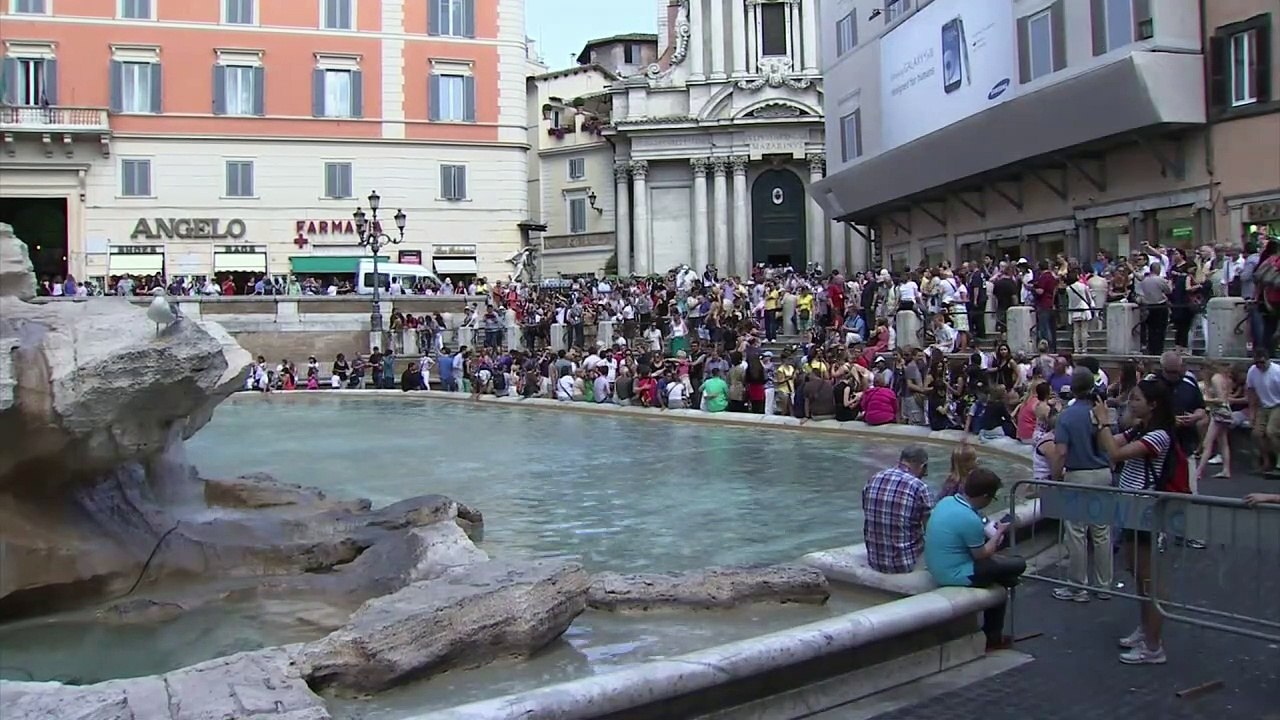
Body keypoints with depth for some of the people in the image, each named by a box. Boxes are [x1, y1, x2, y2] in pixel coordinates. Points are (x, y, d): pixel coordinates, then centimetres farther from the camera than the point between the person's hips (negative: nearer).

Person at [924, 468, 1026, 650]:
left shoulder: (945, 501, -1)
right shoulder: (970, 519, -27)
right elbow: (981, 555, -13)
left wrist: (990, 533, 13)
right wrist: (999, 533, 0)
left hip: (936, 568, 9)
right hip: (955, 576, -9)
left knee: (999, 560, 24)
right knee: (1018, 565, 1)